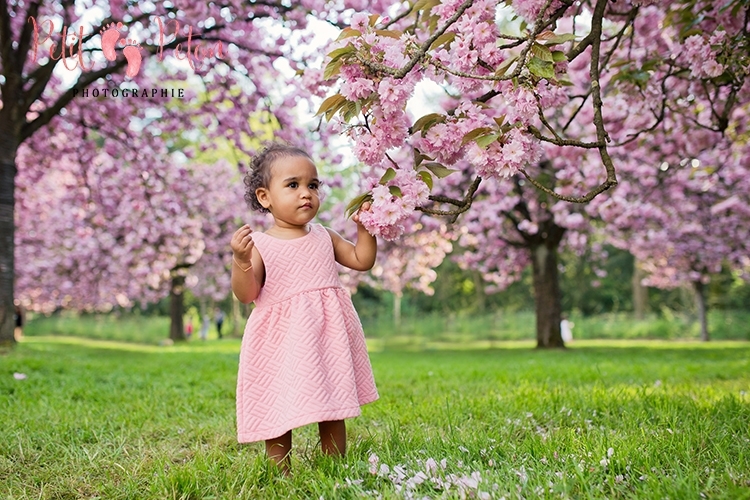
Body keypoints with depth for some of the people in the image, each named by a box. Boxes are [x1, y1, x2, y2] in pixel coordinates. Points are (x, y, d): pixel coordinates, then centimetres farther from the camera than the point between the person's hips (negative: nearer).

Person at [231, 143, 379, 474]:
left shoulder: (323, 237, 9)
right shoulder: (259, 244, -5)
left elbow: (362, 260, 17)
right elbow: (246, 294, -10)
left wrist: (365, 228, 5)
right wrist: (240, 261, -25)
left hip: (328, 336, 4)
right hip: (283, 342, -4)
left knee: (334, 412, 11)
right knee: (277, 416, 1)